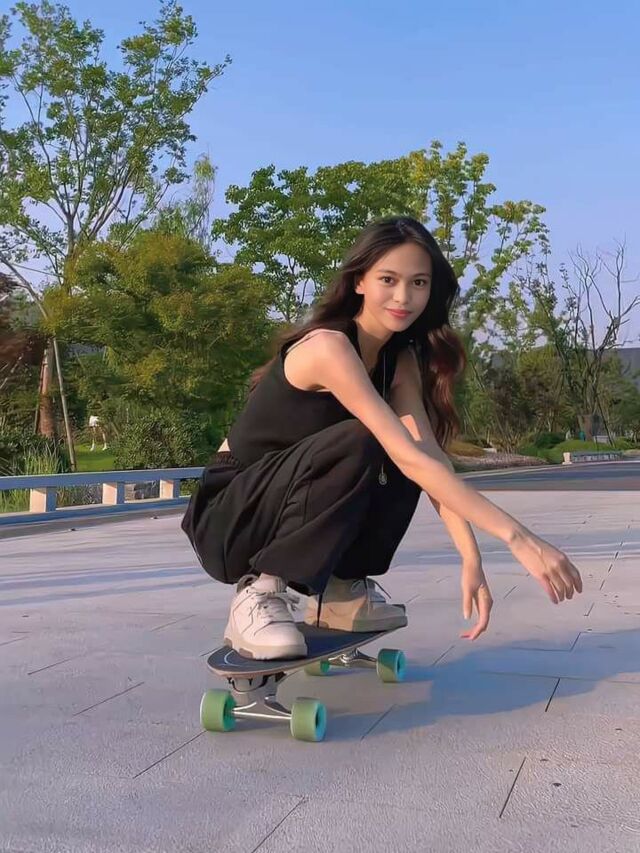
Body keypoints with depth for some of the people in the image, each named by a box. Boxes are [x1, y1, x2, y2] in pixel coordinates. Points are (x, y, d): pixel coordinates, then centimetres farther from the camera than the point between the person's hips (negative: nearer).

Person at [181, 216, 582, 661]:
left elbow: (431, 455, -12)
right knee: (361, 444, -30)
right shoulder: (328, 347, -26)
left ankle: (339, 588, -1)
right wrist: (517, 536, -35)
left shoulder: (400, 359, 0)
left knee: (400, 464, -11)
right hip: (228, 517, -7)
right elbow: (412, 458, -33)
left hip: (290, 504, 7)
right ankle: (260, 592, -20)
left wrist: (472, 558, -24)